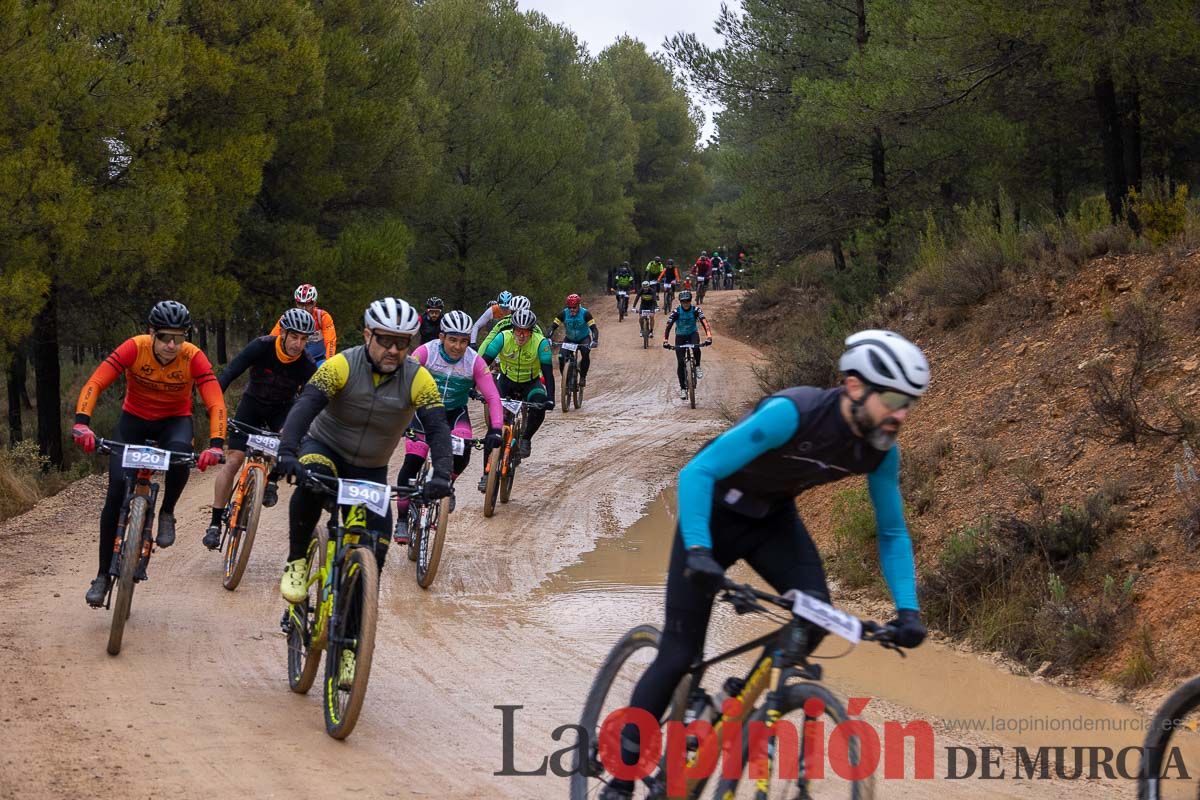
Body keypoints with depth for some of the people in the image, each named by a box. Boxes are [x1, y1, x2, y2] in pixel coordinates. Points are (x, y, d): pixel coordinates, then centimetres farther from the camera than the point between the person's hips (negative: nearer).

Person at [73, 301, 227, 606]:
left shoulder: (194, 357, -25)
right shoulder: (134, 348, -25)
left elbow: (216, 403, -32)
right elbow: (95, 384, -32)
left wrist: (215, 444, -48)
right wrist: (82, 422, -47)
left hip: (174, 420, 0)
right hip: (134, 418, 1)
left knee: (179, 454, -36)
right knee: (116, 494, -11)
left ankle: (167, 513, -7)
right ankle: (103, 575, 2)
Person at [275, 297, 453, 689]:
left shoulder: (418, 380, -15)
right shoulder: (343, 366, -21)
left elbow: (437, 429, -24)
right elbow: (305, 406, -33)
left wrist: (441, 475, -43)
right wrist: (287, 452, -50)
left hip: (371, 472, 3)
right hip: (324, 449, -3)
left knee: (372, 559, -9)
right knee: (312, 476, -40)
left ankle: (347, 646, 5)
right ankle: (297, 563, -20)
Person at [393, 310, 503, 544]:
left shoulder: (475, 362, -20)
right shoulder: (426, 352, -24)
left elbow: (492, 397, -22)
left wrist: (495, 429, -35)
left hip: (455, 412, 1)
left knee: (462, 453, -26)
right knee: (412, 463, -15)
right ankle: (402, 519, -1)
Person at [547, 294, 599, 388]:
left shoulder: (585, 313, -25)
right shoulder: (563, 313, -20)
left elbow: (594, 328, -30)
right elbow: (553, 327, -21)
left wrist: (594, 341, -48)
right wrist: (548, 338, -39)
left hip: (583, 338, -2)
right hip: (569, 339, 2)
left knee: (585, 354, -32)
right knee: (561, 357, -22)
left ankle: (583, 377, -12)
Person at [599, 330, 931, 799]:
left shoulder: (881, 450, -17)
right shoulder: (793, 413, -35)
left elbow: (892, 532, -3)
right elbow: (696, 472, -36)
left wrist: (907, 608, -15)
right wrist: (697, 550, -48)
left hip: (772, 516, 5)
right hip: (716, 512, -5)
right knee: (679, 654, -8)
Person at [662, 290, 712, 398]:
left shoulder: (696, 310, -18)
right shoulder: (676, 312, -18)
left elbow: (704, 322, -29)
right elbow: (668, 326, -25)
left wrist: (708, 336, -45)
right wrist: (665, 340, -40)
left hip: (693, 334, 0)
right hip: (680, 336, 0)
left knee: (696, 348, -36)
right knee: (681, 363, -8)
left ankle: (697, 367, -8)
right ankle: (683, 388, 3)